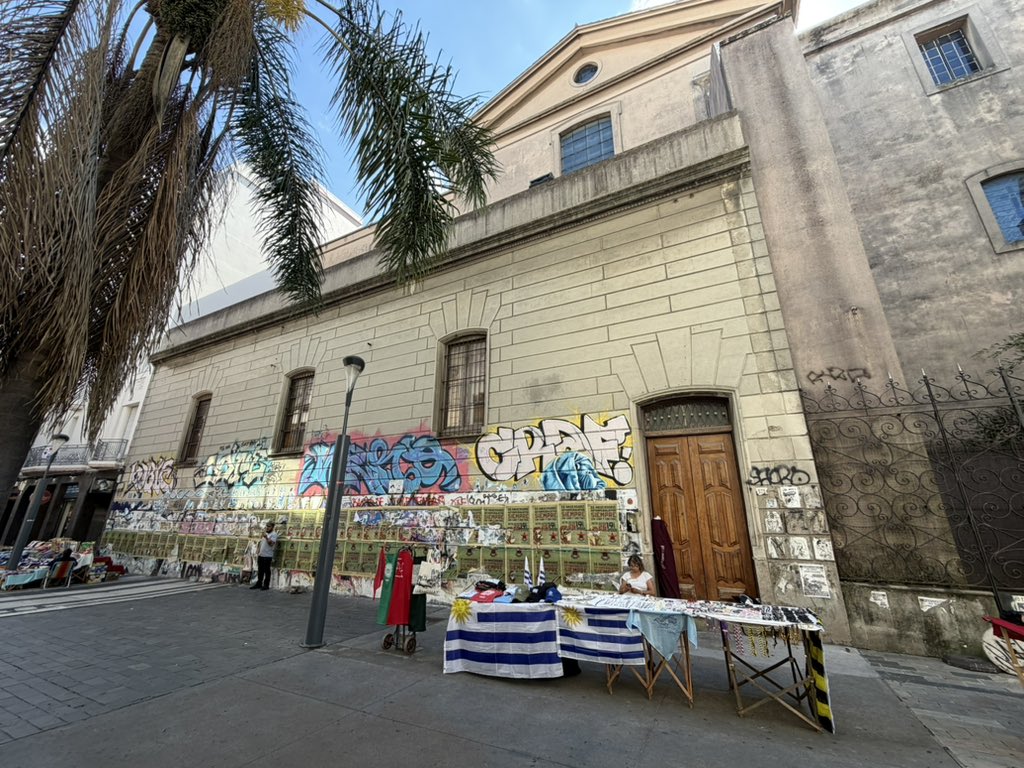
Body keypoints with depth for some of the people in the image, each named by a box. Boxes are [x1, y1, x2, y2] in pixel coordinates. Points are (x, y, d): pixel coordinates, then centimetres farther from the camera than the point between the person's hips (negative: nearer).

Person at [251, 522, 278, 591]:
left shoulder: (274, 534, -9)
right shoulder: (264, 533, 17)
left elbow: (271, 543, -21)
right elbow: (261, 543, 21)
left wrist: (266, 537, -28)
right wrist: (258, 551, 11)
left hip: (267, 556, -7)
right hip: (261, 555, 8)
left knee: (266, 571, -1)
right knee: (260, 570, 12)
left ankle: (266, 585, 6)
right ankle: (259, 584, 21)